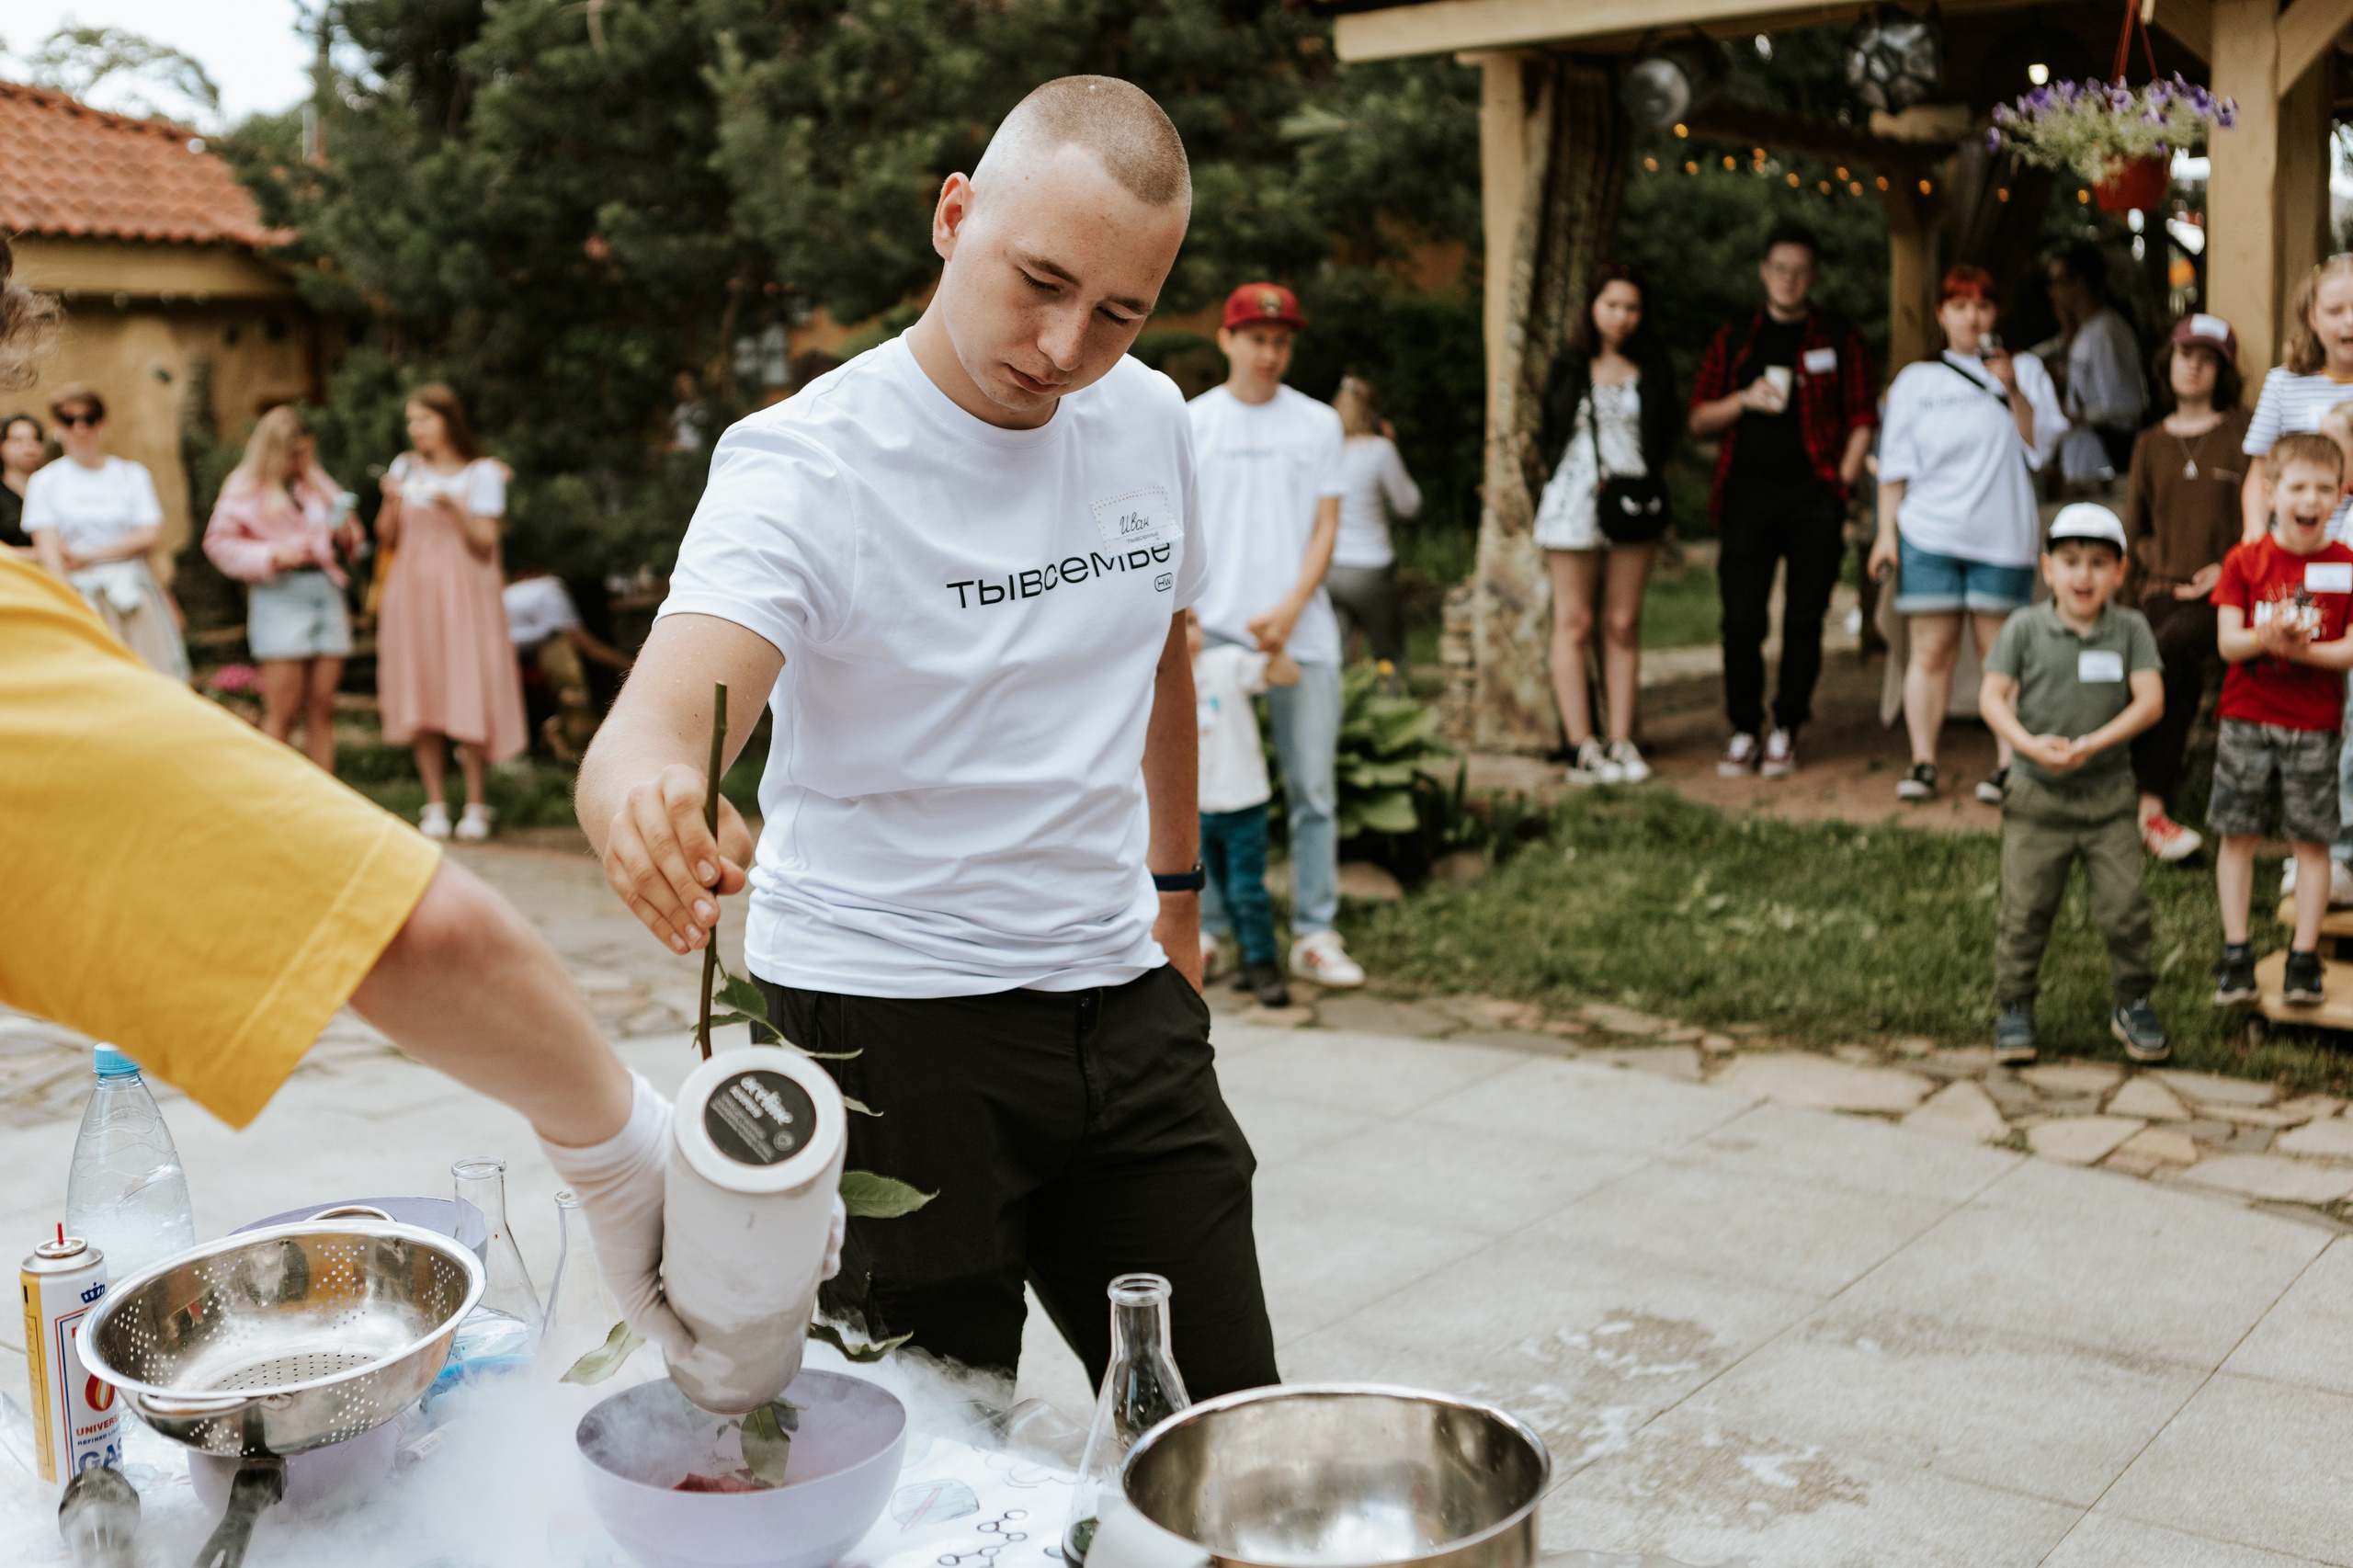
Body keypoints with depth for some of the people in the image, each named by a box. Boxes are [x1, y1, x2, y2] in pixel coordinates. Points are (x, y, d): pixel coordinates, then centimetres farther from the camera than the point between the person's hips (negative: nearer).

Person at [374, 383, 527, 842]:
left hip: (462, 596, -3)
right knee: (421, 700, 1)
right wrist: (392, 503, -6)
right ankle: (435, 805, 7)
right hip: (414, 596, 3)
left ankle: (476, 805, 0)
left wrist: (453, 507, -17)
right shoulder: (405, 468, 12)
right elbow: (388, 541, 11)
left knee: (469, 697, -7)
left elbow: (485, 544, -4)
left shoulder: (482, 473, 1)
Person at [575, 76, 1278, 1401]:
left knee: (1232, 1439, 8)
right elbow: (657, 724, -32)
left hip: (1118, 996, 5)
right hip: (884, 1026, -5)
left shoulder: (1150, 418, 2)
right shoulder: (807, 462, -16)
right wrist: (647, 795, -55)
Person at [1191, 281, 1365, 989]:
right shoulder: (1190, 424, 6)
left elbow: (1325, 528, 4)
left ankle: (1315, 934, 8)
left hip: (1302, 632, 1)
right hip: (1213, 631, -1)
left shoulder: (1318, 424, 9)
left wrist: (1289, 611, -9)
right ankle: (1207, 928, 11)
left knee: (1314, 787, 1)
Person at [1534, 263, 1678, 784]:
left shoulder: (1653, 369, 7)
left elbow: (1666, 439, 13)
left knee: (1624, 625, 4)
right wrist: (1581, 479, -1)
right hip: (1574, 502, -2)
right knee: (1574, 624, -2)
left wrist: (1657, 493, 2)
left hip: (1634, 506, 2)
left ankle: (1622, 742, 8)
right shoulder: (1568, 366, 4)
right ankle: (1581, 747, 0)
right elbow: (1548, 434, 8)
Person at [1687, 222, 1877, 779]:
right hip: (1747, 497, 1)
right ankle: (1744, 732, 8)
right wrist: (1744, 400, -5)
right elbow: (1699, 420, 13)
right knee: (1742, 619, -4)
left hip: (1814, 498, -1)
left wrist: (1842, 483, -4)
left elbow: (1862, 419, 7)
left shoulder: (1840, 338, 9)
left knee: (1804, 621, 0)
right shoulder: (1733, 340, 14)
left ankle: (1785, 732, 9)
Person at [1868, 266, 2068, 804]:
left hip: (2002, 535, -1)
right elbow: (1896, 463, 10)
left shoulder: (2025, 370, 11)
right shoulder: (1916, 380, 12)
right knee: (1931, 651, -2)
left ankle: (2010, 766, 1)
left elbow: (2041, 446, -1)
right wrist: (1886, 532, 3)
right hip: (1928, 535, 1)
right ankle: (1922, 764, 3)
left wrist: (2013, 390, -13)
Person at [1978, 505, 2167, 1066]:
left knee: (2125, 906, -2)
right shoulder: (2026, 627, -1)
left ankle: (2132, 1003, 17)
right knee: (2026, 909, 2)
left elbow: (2150, 700, -8)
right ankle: (2013, 1007, 16)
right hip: (2036, 793, 0)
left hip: (2109, 793, 0)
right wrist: (2030, 744, -22)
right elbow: (1993, 697, -5)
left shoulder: (2131, 629, 0)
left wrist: (2093, 743, -21)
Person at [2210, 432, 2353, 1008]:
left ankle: (2304, 959, 12)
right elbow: (2227, 641, -6)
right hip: (2246, 720, 1)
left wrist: (2303, 649, -22)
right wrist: (2265, 639, -26)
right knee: (2237, 834, 4)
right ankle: (2236, 955, 13)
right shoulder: (2245, 560, 1)